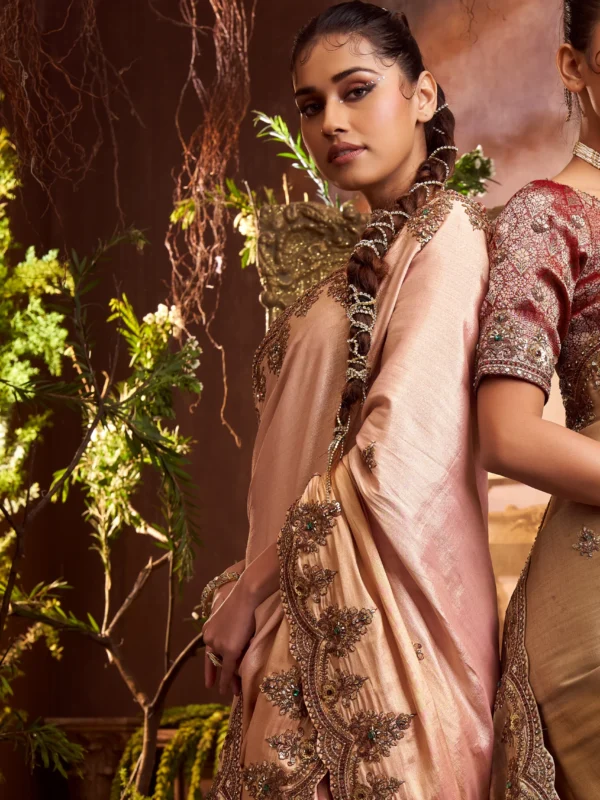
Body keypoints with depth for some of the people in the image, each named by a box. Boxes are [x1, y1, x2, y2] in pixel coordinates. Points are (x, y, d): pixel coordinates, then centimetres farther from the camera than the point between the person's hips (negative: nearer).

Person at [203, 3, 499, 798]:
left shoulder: (445, 233, -10)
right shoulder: (374, 253, 16)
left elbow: (395, 458, -19)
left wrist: (247, 595, -11)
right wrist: (255, 596, 3)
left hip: (375, 610, -8)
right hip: (304, 617, 8)